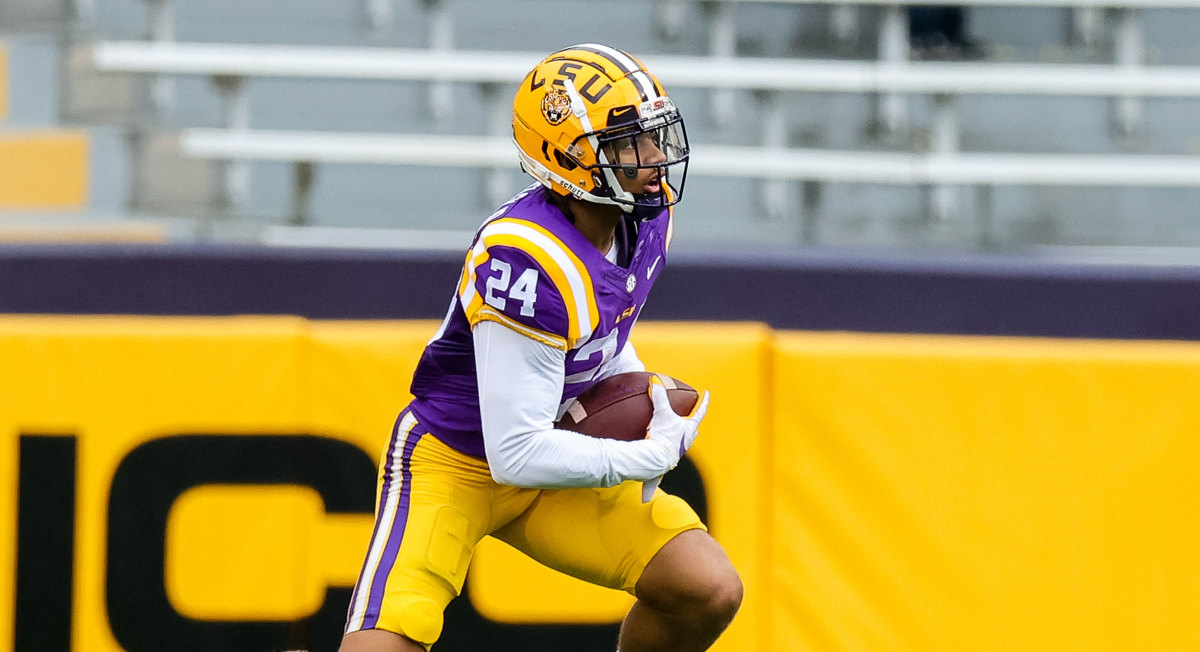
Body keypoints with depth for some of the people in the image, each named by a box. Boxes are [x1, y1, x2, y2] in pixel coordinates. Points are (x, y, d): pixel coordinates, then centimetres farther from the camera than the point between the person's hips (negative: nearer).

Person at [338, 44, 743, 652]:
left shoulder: (645, 217, -6)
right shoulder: (532, 261, -33)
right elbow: (517, 455, -31)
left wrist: (636, 394, 0)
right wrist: (651, 456, -22)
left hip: (545, 456, 8)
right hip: (454, 462, -8)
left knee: (711, 592, -5)